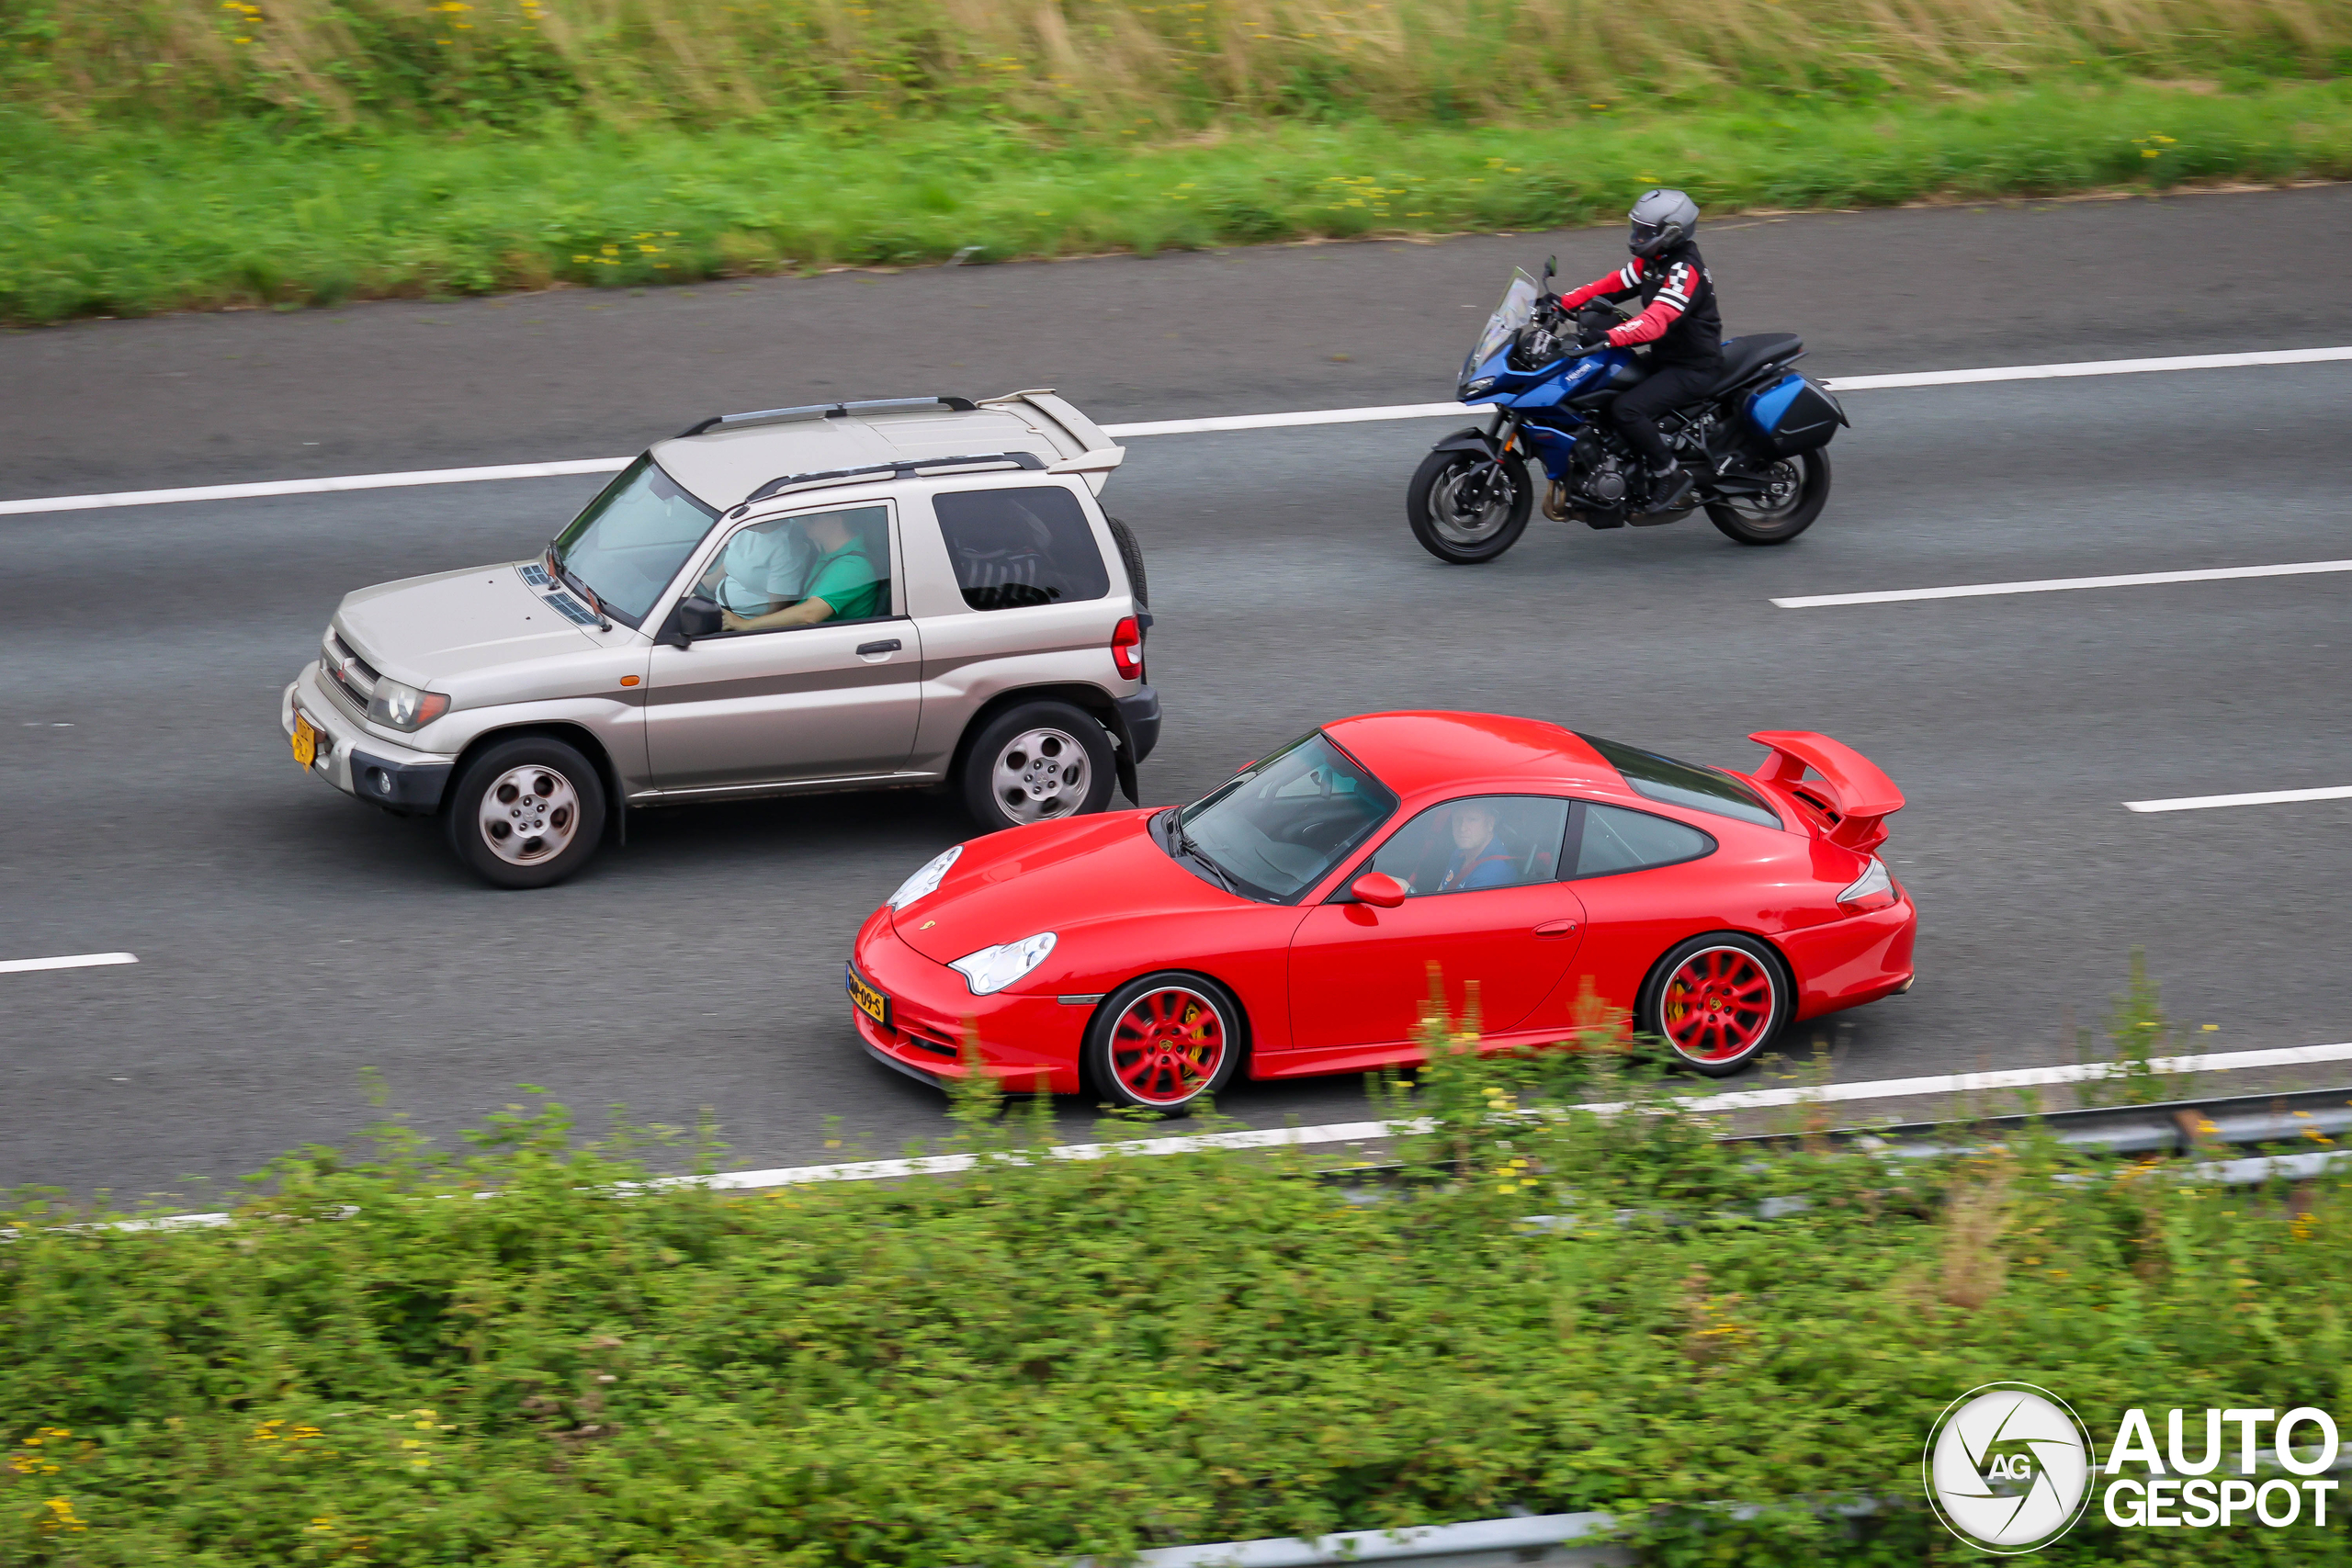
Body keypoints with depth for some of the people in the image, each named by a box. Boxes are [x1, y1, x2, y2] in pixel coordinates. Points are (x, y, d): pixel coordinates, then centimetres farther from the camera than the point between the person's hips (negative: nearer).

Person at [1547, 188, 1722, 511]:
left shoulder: (1685, 271, -23)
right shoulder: (1653, 262, 8)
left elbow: (1657, 320, -36)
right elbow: (1614, 284, 10)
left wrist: (1608, 336, -48)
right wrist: (1564, 302, -4)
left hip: (1693, 369, -11)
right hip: (1664, 361, 11)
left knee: (1627, 409, -29)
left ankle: (1670, 477, -16)